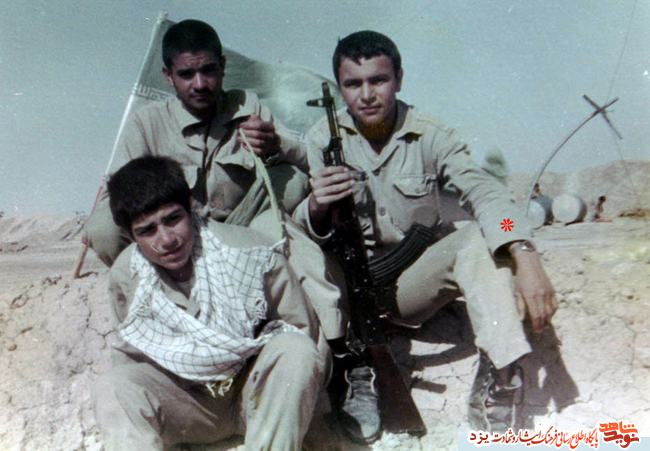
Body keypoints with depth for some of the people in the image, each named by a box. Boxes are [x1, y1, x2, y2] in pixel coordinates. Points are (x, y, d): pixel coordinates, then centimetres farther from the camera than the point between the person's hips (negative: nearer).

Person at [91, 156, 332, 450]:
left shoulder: (249, 251, -18)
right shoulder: (125, 275, -7)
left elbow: (304, 332, -8)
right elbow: (127, 352, 10)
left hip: (258, 394, -2)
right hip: (188, 400, 2)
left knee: (296, 352, -33)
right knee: (110, 389, -24)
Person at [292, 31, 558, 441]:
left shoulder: (431, 136, -7)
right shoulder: (323, 140, -4)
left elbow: (485, 192, -22)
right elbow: (299, 231, -9)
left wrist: (526, 258, -40)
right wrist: (316, 208, -35)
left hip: (413, 280, 0)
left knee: (479, 240, -25)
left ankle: (499, 379, -29)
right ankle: (355, 375, -17)